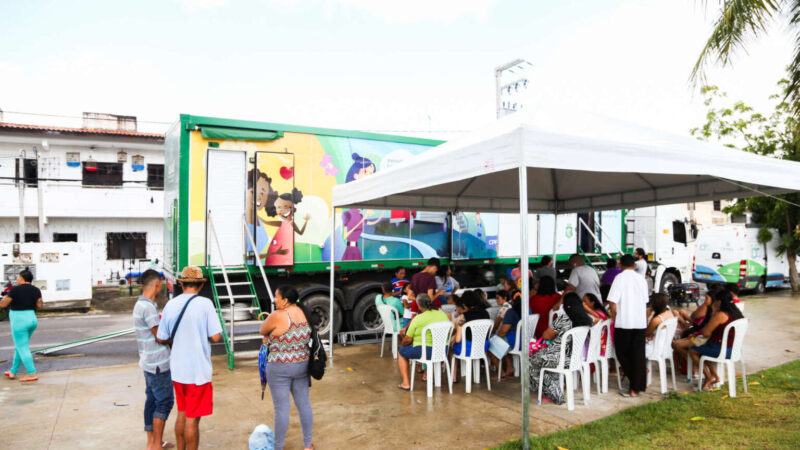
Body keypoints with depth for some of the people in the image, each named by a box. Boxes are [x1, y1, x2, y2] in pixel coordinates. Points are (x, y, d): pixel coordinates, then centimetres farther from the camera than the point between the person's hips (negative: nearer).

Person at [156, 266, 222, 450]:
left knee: (182, 414, 21)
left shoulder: (170, 305, 0)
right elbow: (216, 337, -17)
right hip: (198, 371, -5)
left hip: (177, 369, 6)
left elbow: (161, 338, 7)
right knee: (192, 418, 4)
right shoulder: (205, 304, -15)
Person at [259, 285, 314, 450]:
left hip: (280, 368, -6)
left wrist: (266, 320, 17)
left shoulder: (277, 316, -19)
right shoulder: (304, 314, 1)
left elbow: (262, 331, -2)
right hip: (302, 365, 6)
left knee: (281, 408, 5)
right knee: (304, 403, 15)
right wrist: (271, 336, 12)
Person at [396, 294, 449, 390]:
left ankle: (406, 383, 15)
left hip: (424, 352, -6)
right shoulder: (442, 314, 1)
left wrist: (402, 343, 15)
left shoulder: (418, 319, -13)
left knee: (401, 351, 20)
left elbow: (408, 340, -8)